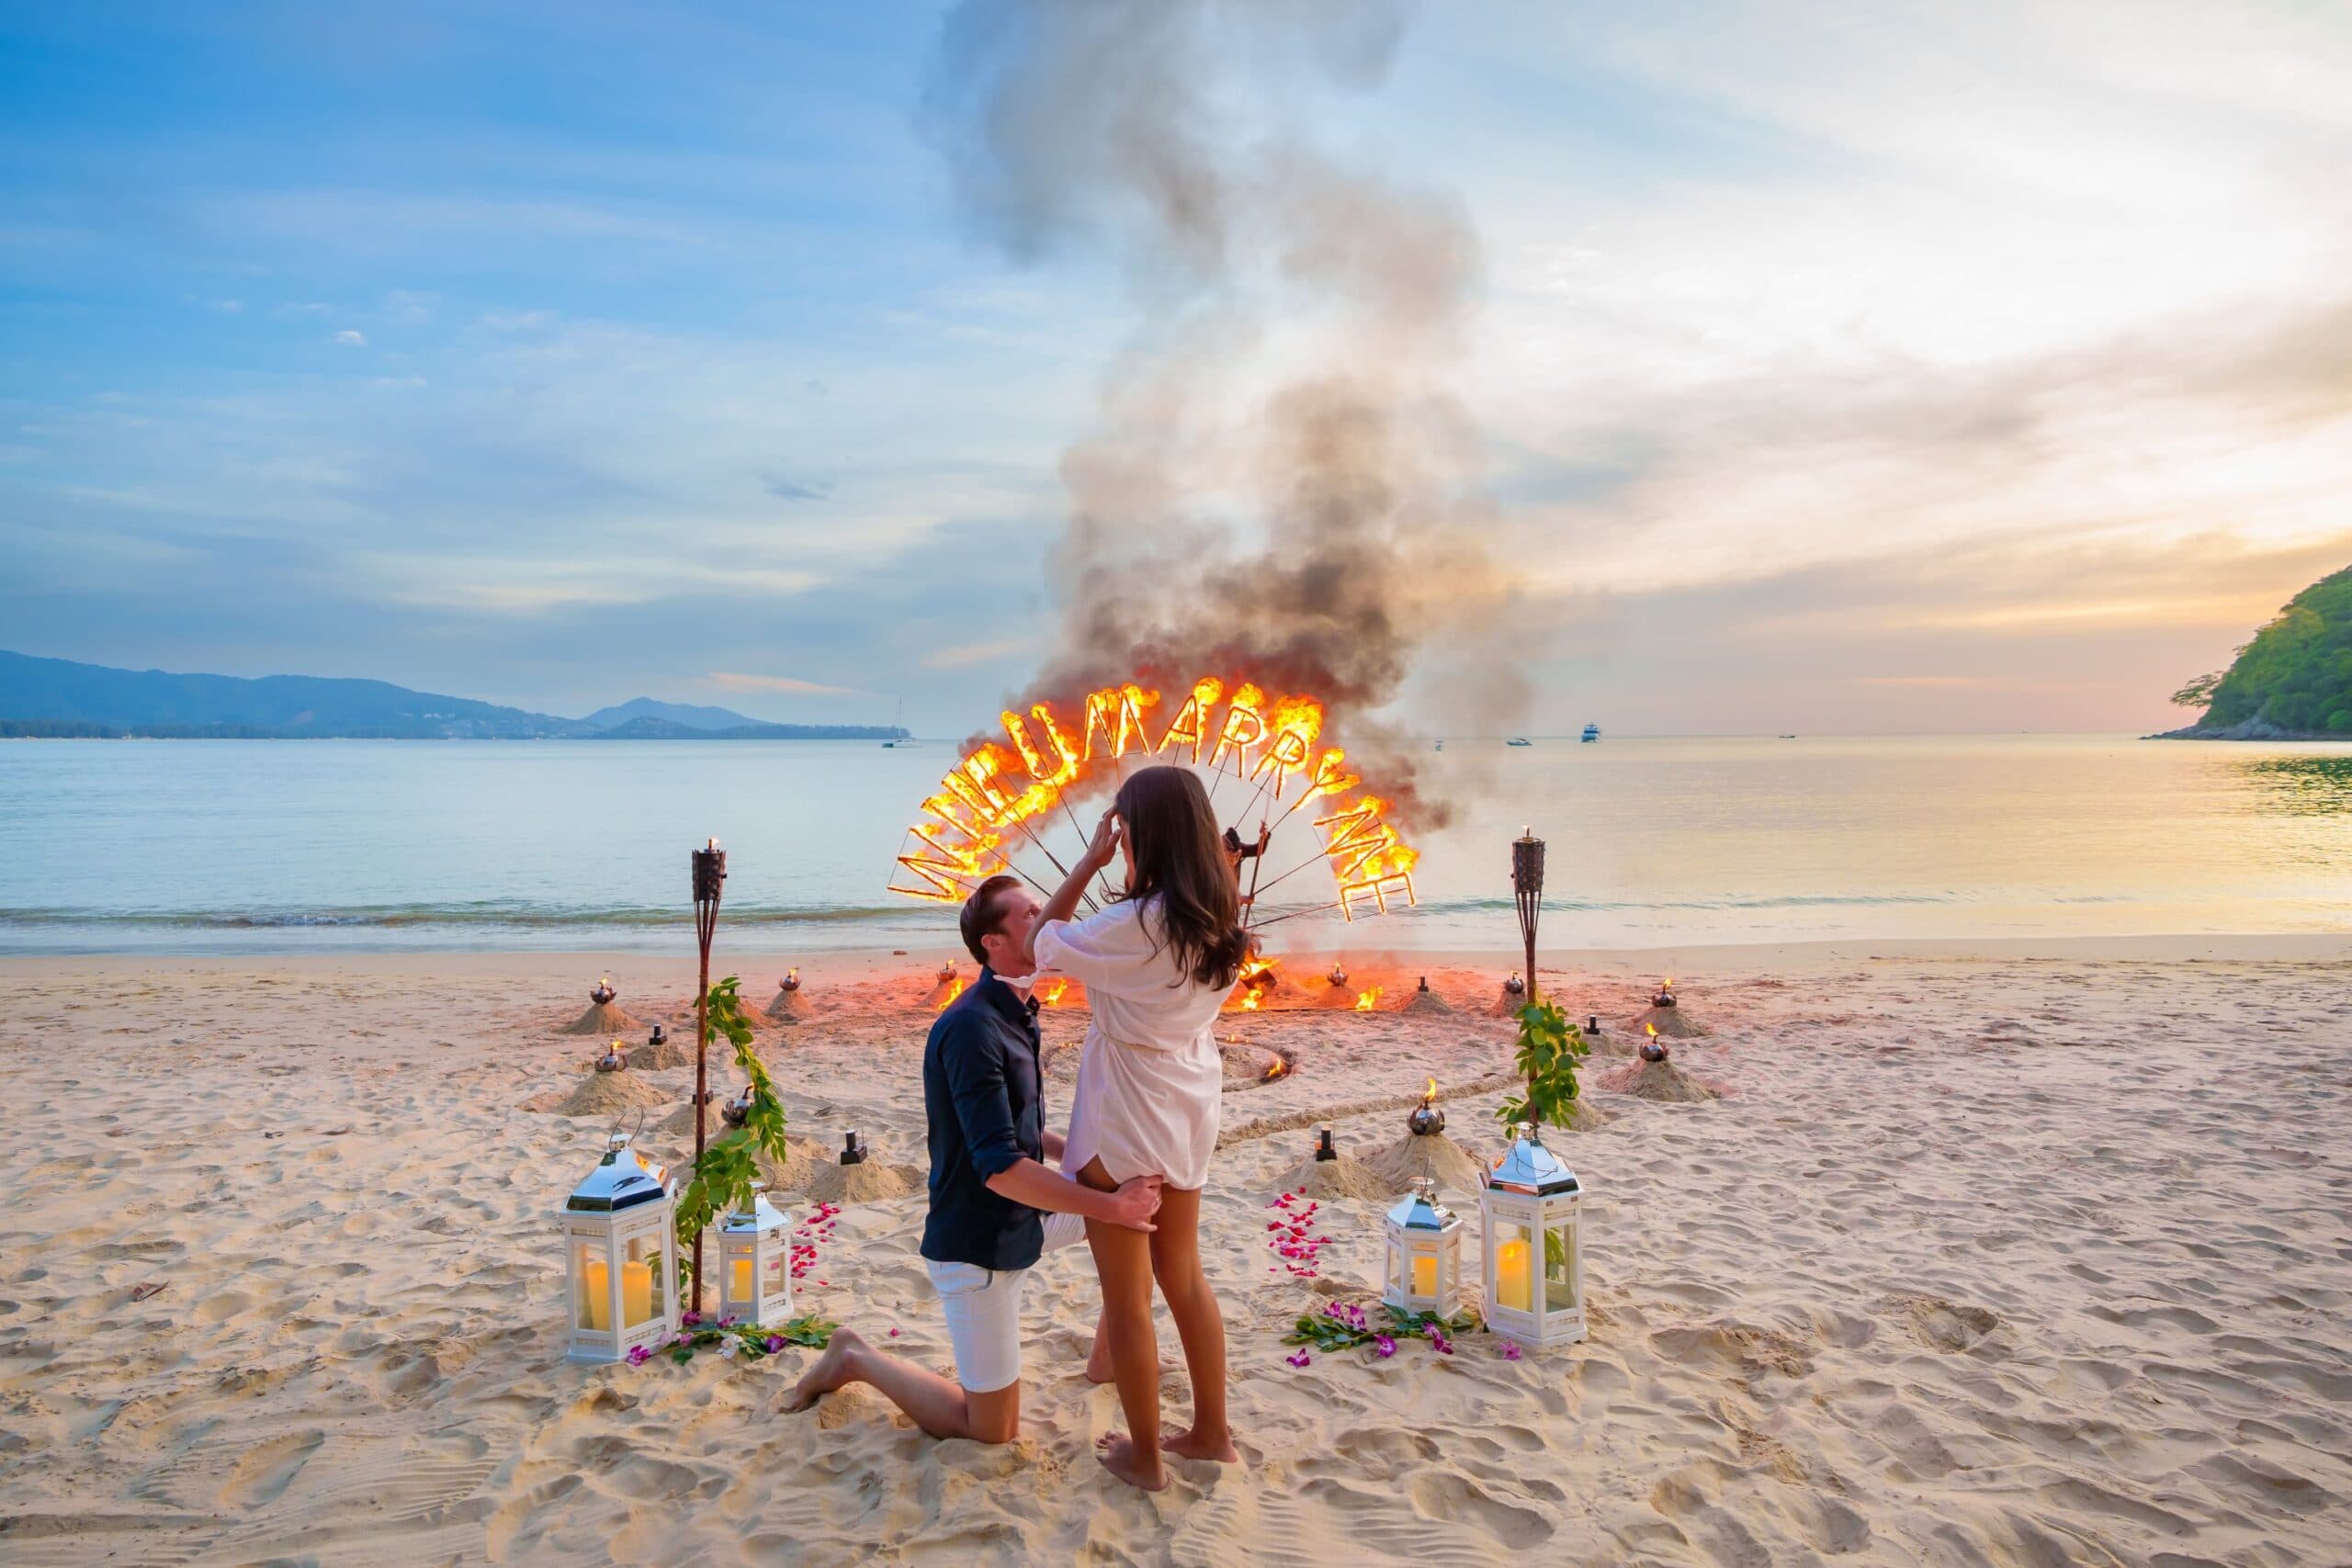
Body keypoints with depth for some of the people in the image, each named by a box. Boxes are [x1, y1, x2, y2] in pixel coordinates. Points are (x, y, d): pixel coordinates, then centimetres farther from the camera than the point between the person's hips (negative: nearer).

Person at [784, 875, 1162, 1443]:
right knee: (992, 1431, 1)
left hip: (1026, 1216, 9)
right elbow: (999, 1169, -31)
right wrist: (1108, 1206, -30)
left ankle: (1106, 1361, 21)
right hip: (977, 1245, -9)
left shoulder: (1014, 1014, 4)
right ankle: (856, 1359, 18)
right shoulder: (971, 1029, -27)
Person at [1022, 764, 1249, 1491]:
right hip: (1188, 1111, 7)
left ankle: (1143, 1454, 23)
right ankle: (1210, 1430, 34)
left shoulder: (1136, 924, -25)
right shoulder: (1219, 920, -3)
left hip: (1125, 1121, -7)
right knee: (1184, 1277, 22)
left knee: (1127, 1295, 10)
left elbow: (1043, 945, -13)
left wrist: (1089, 862, -11)